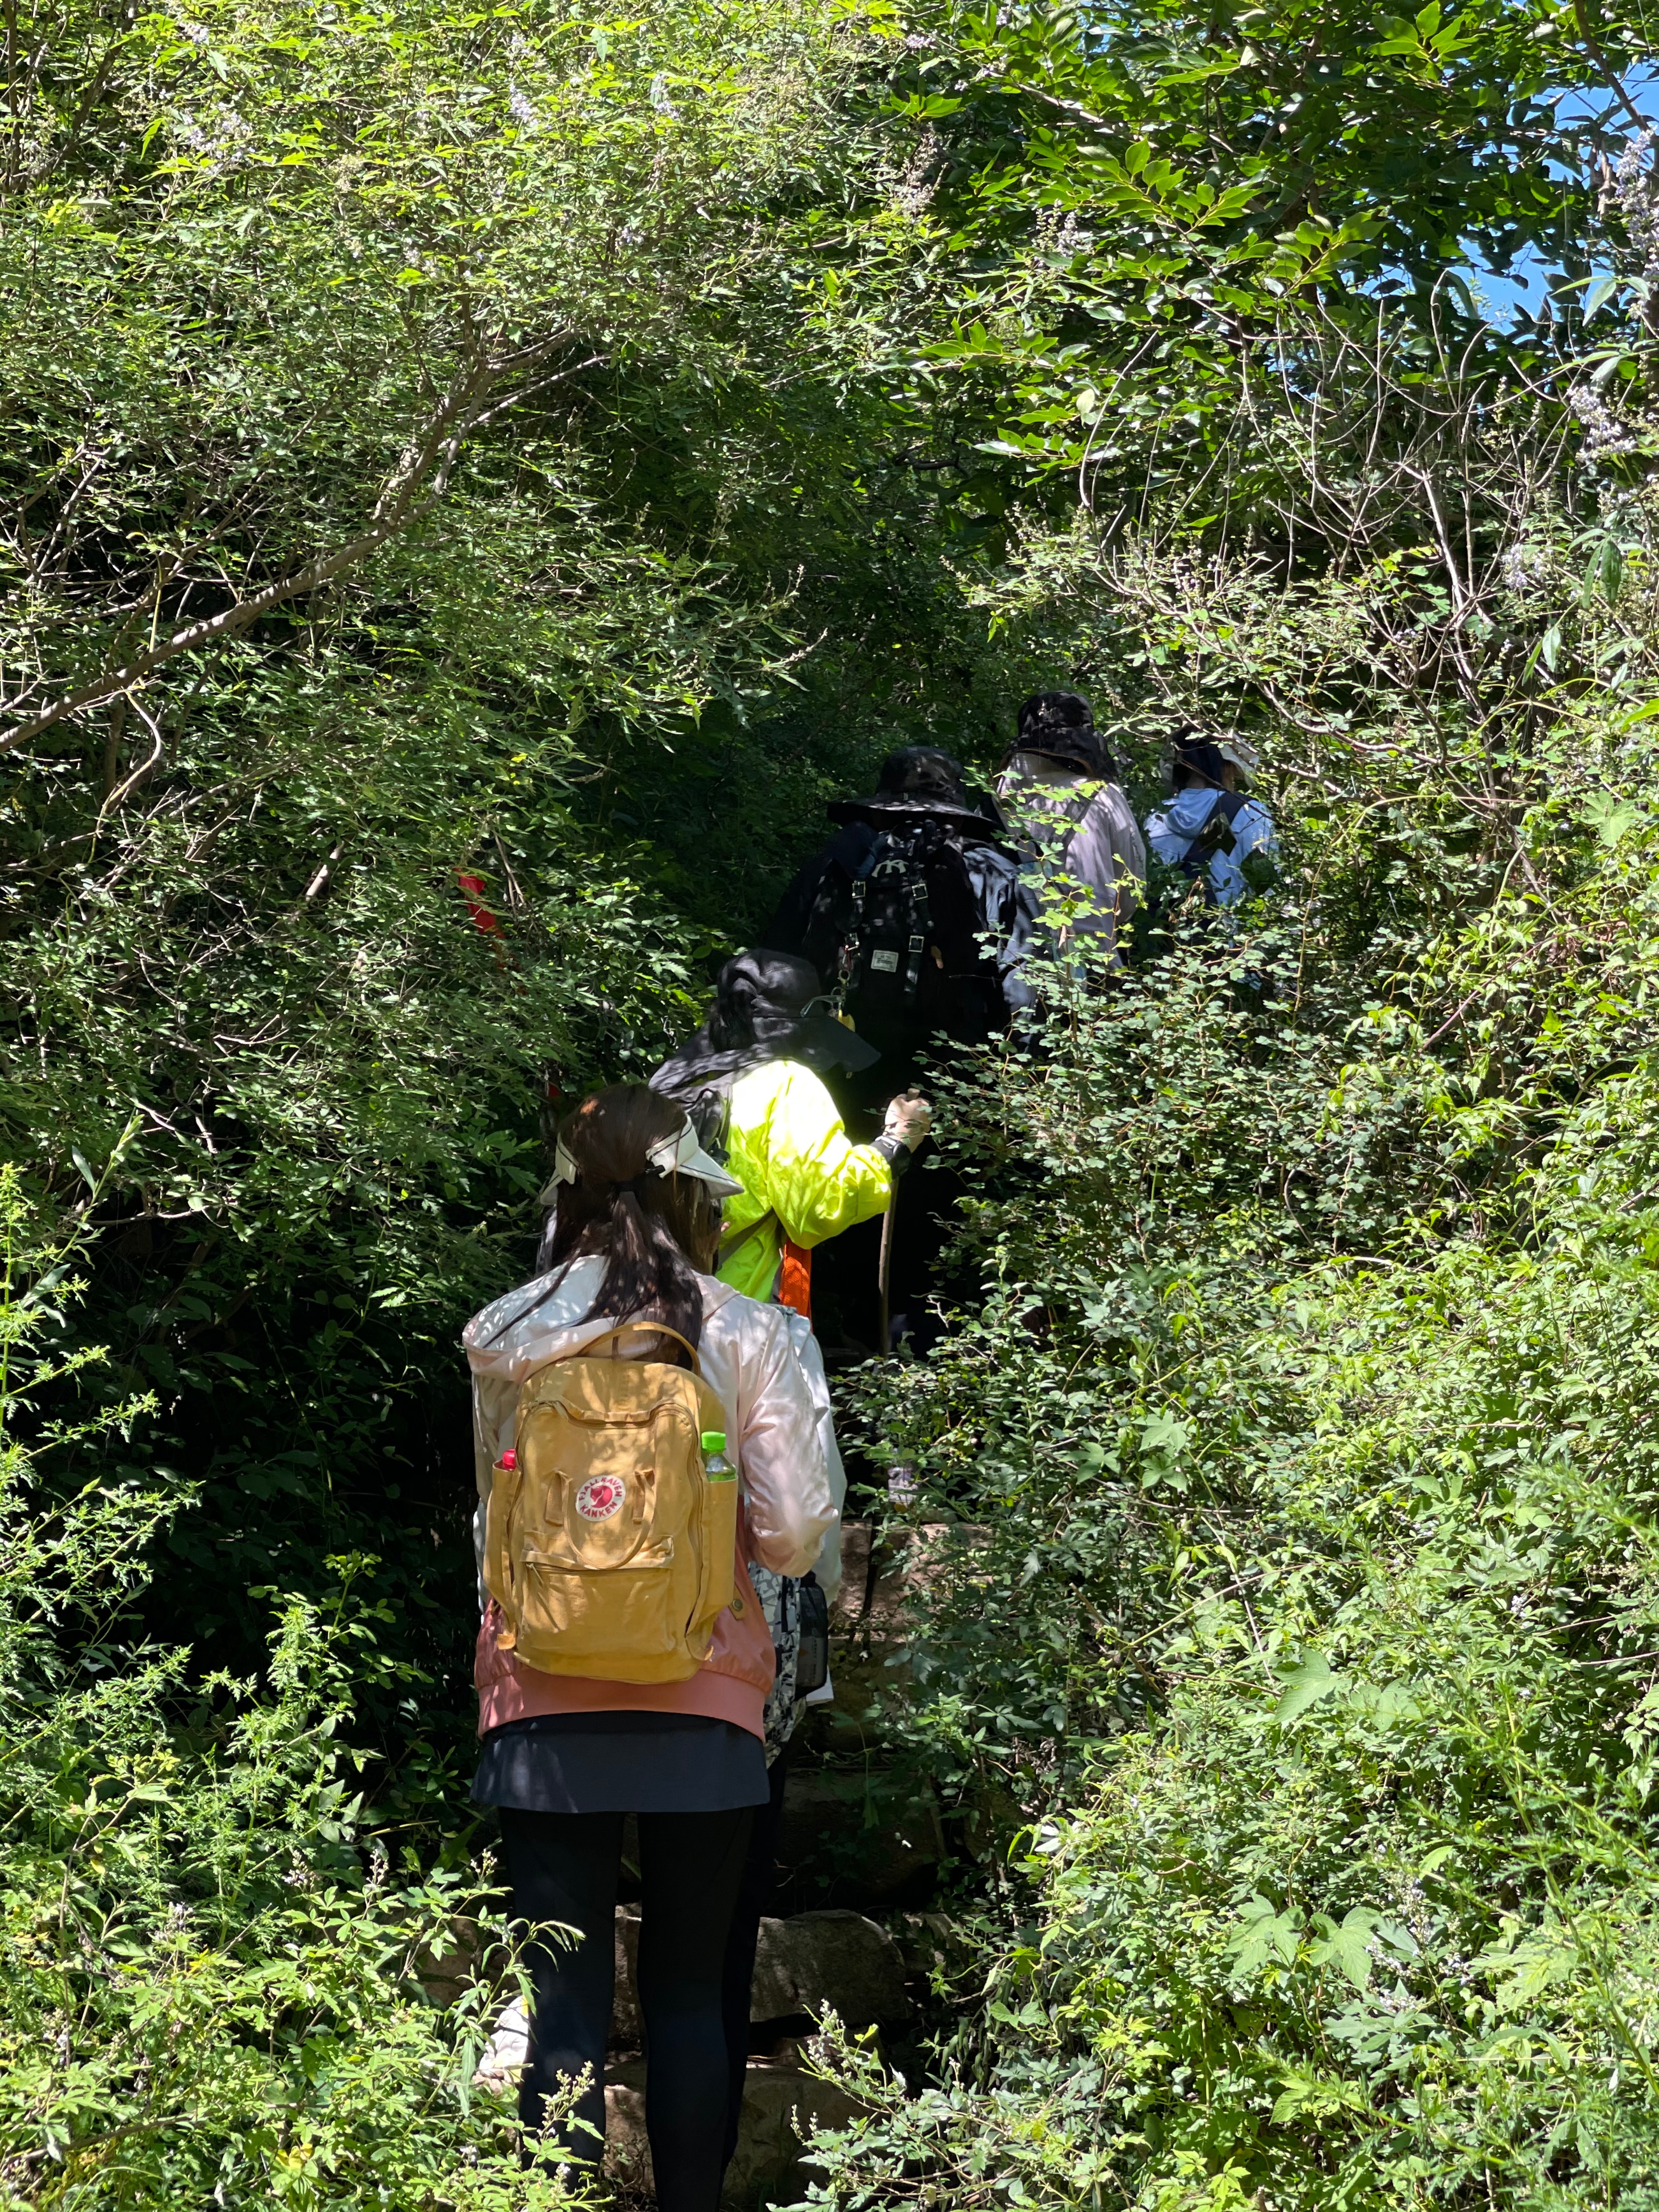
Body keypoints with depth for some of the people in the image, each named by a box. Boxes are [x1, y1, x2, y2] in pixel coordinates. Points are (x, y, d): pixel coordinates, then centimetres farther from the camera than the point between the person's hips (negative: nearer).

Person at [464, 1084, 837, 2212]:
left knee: (563, 2005, 5)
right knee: (689, 1994, 13)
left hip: (546, 1704, 0)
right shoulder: (749, 1334, -4)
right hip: (702, 1704, 0)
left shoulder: (501, 1337, 0)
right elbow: (795, 1535, -5)